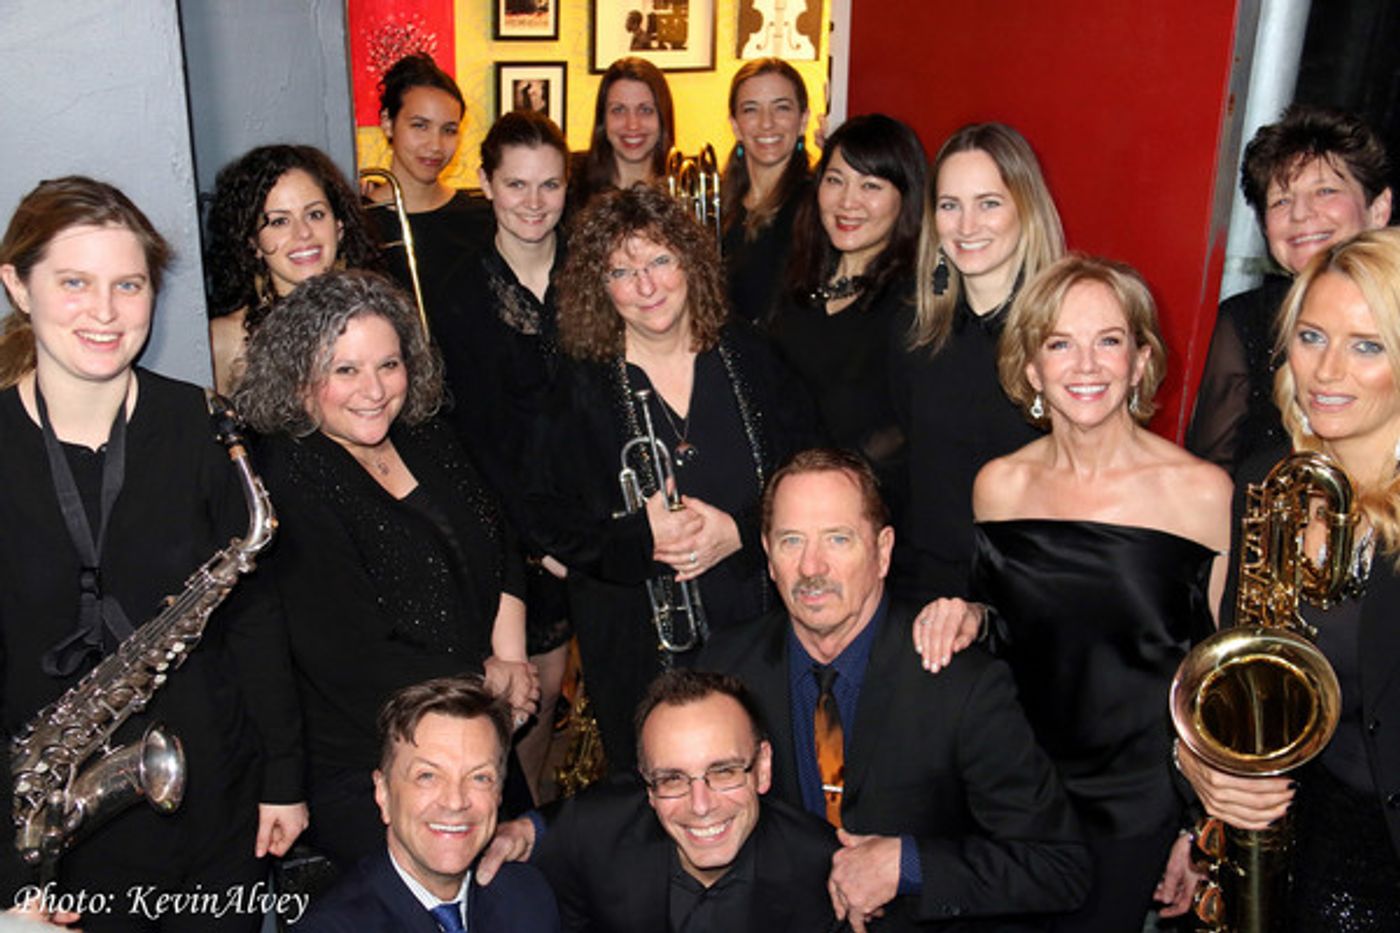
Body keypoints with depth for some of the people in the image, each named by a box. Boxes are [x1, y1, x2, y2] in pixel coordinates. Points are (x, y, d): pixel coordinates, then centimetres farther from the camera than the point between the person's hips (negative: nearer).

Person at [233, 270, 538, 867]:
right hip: (360, 781, -6)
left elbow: (502, 557, 13)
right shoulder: (288, 481, -16)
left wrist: (511, 659, -3)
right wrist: (486, 681, -10)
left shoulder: (427, 441, 6)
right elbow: (348, 663, -19)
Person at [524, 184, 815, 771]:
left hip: (757, 627, 1)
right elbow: (547, 517, -4)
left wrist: (740, 531, -14)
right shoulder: (580, 387, -2)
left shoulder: (748, 359, 2)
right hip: (636, 645, -1)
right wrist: (643, 536, -18)